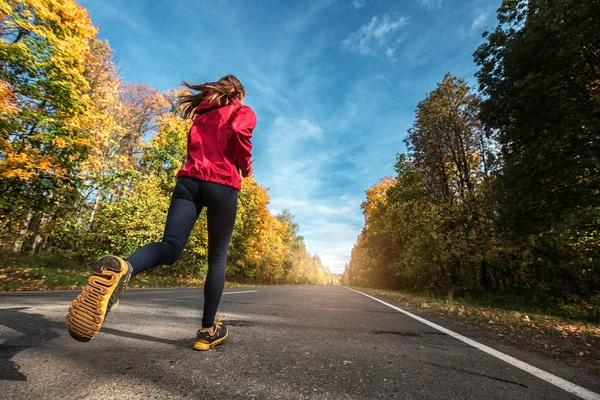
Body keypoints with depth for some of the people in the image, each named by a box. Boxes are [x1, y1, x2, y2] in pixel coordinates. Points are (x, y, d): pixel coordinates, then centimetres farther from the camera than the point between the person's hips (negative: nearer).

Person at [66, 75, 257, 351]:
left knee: (170, 247, -11)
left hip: (189, 180, 4)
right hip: (223, 185, -4)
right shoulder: (244, 112, 14)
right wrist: (246, 167, 6)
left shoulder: (202, 111, 31)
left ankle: (120, 269, -45)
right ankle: (207, 331, 6)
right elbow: (239, 135, -8)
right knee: (218, 258, 3)